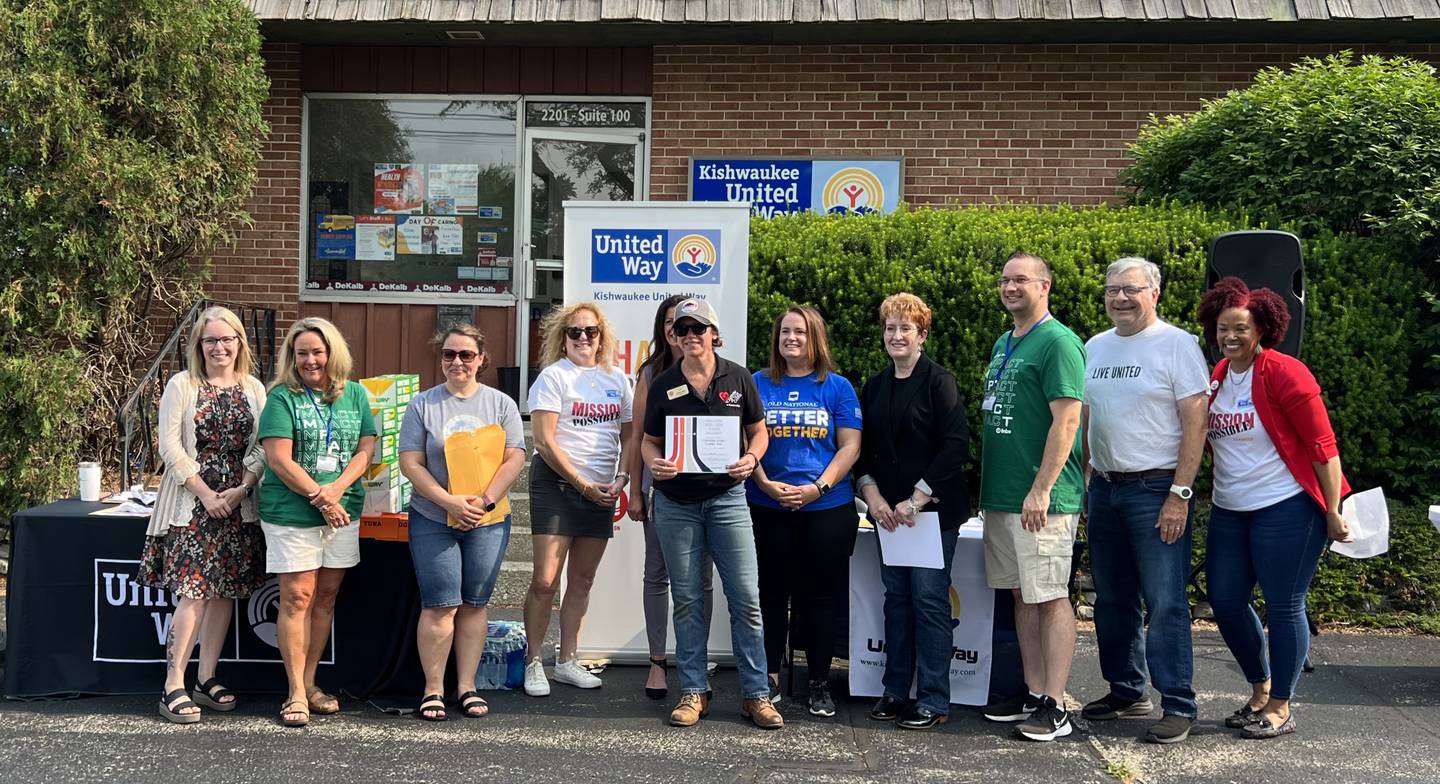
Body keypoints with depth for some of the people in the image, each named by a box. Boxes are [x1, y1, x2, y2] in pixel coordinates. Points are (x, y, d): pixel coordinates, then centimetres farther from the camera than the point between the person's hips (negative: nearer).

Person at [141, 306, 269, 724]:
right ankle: (173, 686, -5)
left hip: (238, 504, 4)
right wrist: (205, 493, -11)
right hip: (191, 502, -4)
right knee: (193, 591, -11)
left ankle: (207, 679, 17)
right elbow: (170, 446, -6)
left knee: (225, 591, 7)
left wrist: (241, 489, -10)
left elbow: (262, 447, 4)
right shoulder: (182, 385, 0)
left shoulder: (254, 389, 8)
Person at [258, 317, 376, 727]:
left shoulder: (355, 395, 9)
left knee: (326, 597, 10)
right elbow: (279, 460, -11)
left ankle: (309, 682, 21)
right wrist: (319, 498, -15)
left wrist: (337, 488, -12)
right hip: (291, 512, -4)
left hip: (343, 511, 4)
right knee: (297, 598, -4)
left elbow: (366, 449, 5)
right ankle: (296, 693, 2)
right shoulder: (282, 397, -4)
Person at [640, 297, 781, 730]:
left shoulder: (737, 378, 3)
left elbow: (759, 431, 10)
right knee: (686, 599, 6)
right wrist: (653, 462, -11)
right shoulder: (663, 384, 6)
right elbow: (649, 439, 11)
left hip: (727, 497, -1)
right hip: (675, 503, 1)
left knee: (746, 597, -3)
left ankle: (756, 694, 6)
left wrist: (751, 458, -11)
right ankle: (693, 691, 16)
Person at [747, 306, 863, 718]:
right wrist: (766, 484, -11)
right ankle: (770, 676, 20)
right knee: (771, 592, 7)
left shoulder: (837, 387, 4)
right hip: (767, 508, 1)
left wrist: (818, 487, -12)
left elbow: (850, 446, -1)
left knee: (820, 595, 5)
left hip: (827, 507, -1)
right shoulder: (759, 384, 6)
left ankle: (820, 684, 15)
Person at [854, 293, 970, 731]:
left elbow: (956, 445, -13)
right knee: (896, 597, 9)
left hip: (934, 509, -6)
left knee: (929, 598, -5)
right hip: (889, 509, 6)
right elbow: (864, 449, 14)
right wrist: (872, 493, -2)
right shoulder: (875, 387, 13)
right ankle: (895, 691, 18)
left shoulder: (939, 381, -5)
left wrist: (918, 498, -16)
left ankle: (933, 701, 2)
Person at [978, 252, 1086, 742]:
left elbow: (1066, 420, -17)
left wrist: (1041, 489, -21)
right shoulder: (1003, 345, 17)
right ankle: (1033, 693, 21)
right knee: (1022, 595, 12)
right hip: (1001, 495, 8)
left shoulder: (1058, 342, -10)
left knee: (1050, 597, -3)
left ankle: (1055, 707, 2)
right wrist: (986, 483, 19)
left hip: (1042, 500, -8)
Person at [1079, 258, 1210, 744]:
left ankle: (1179, 705, 2)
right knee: (1112, 600, 13)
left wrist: (1179, 494, -16)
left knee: (1165, 603, -6)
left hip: (1156, 490, -7)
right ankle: (1126, 691, 26)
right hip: (1104, 489, 7)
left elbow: (1195, 424, -11)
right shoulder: (1095, 348, 12)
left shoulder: (1177, 345, -7)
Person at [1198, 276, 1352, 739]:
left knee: (1284, 607, 1)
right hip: (1229, 511, 7)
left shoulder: (1284, 373, -12)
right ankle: (1260, 692, 29)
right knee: (1225, 601, 9)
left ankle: (1280, 709, 14)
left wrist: (1332, 513, -14)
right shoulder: (1216, 378, 7)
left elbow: (1323, 446, -13)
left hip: (1286, 508, -7)